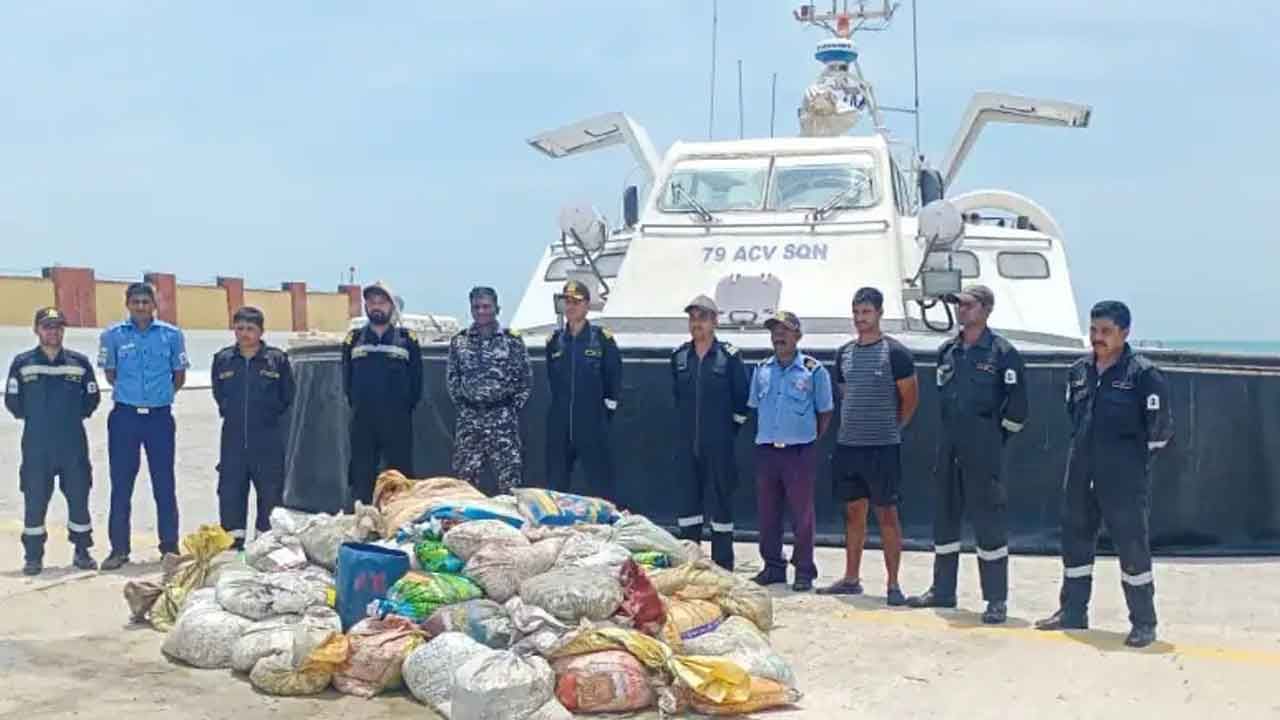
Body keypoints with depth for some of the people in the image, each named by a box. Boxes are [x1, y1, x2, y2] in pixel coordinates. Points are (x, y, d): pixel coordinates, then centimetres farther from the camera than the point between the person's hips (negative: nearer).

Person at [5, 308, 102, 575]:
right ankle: (33, 556, 11)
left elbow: (92, 397, 9)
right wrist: (33, 418, 3)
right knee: (34, 501, 2)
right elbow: (12, 400, 4)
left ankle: (82, 552, 17)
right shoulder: (22, 363, 2)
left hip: (74, 444, 1)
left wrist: (74, 415, 1)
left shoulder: (80, 362, 4)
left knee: (79, 498, 5)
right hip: (36, 445, -1)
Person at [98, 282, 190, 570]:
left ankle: (169, 545, 13)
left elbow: (179, 375, 11)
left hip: (159, 416, 0)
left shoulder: (171, 335, 0)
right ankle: (119, 548, 9)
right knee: (121, 484, 3)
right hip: (124, 416, 0)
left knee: (164, 484, 4)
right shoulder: (113, 335, 0)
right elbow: (110, 373, 13)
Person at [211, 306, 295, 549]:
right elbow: (218, 394, 17)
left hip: (268, 440, -2)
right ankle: (233, 536, 13)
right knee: (230, 489, 3)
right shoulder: (222, 359, 5)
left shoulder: (277, 359, -2)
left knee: (270, 490, 3)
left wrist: (271, 416, 7)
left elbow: (287, 397, 5)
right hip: (233, 439, 2)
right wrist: (231, 414, 12)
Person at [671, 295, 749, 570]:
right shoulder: (679, 356, 8)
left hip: (718, 444, -4)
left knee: (720, 500, 0)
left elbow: (742, 400, -1)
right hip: (686, 443, 4)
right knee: (687, 499, 8)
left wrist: (731, 429, 1)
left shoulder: (729, 357, -5)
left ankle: (723, 566, 6)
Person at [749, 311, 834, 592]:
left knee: (802, 513, -1)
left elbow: (825, 413, 4)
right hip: (766, 450, 4)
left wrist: (810, 439, 2)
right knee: (766, 512, 8)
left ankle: (804, 571, 8)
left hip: (800, 451, -4)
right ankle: (773, 566, 20)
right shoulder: (762, 370, 9)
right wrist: (766, 434, 12)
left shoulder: (813, 370, -3)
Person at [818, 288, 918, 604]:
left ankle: (893, 584, 2)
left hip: (883, 448, -5)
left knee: (887, 513, -2)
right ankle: (851, 579, 19)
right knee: (853, 512, 11)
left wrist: (891, 428, 4)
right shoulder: (844, 353, 10)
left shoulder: (895, 353, -7)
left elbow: (910, 398, -3)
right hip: (847, 446, 6)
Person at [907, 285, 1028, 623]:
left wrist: (997, 437, -3)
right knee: (944, 516, 11)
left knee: (989, 520, -4)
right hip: (949, 446, 7)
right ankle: (943, 590, 22)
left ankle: (997, 600, 1)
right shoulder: (947, 351, 11)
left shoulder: (1003, 353, -7)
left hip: (983, 450, -7)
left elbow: (1017, 405, -7)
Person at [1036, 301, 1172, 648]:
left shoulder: (1143, 373, -10)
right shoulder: (1079, 371, 9)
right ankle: (1073, 612, 27)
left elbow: (1160, 428, -8)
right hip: (1081, 475, 7)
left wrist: (1135, 458, -1)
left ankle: (1144, 623, 7)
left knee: (1132, 545, -3)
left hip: (1124, 479, -7)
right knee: (1075, 540, 13)